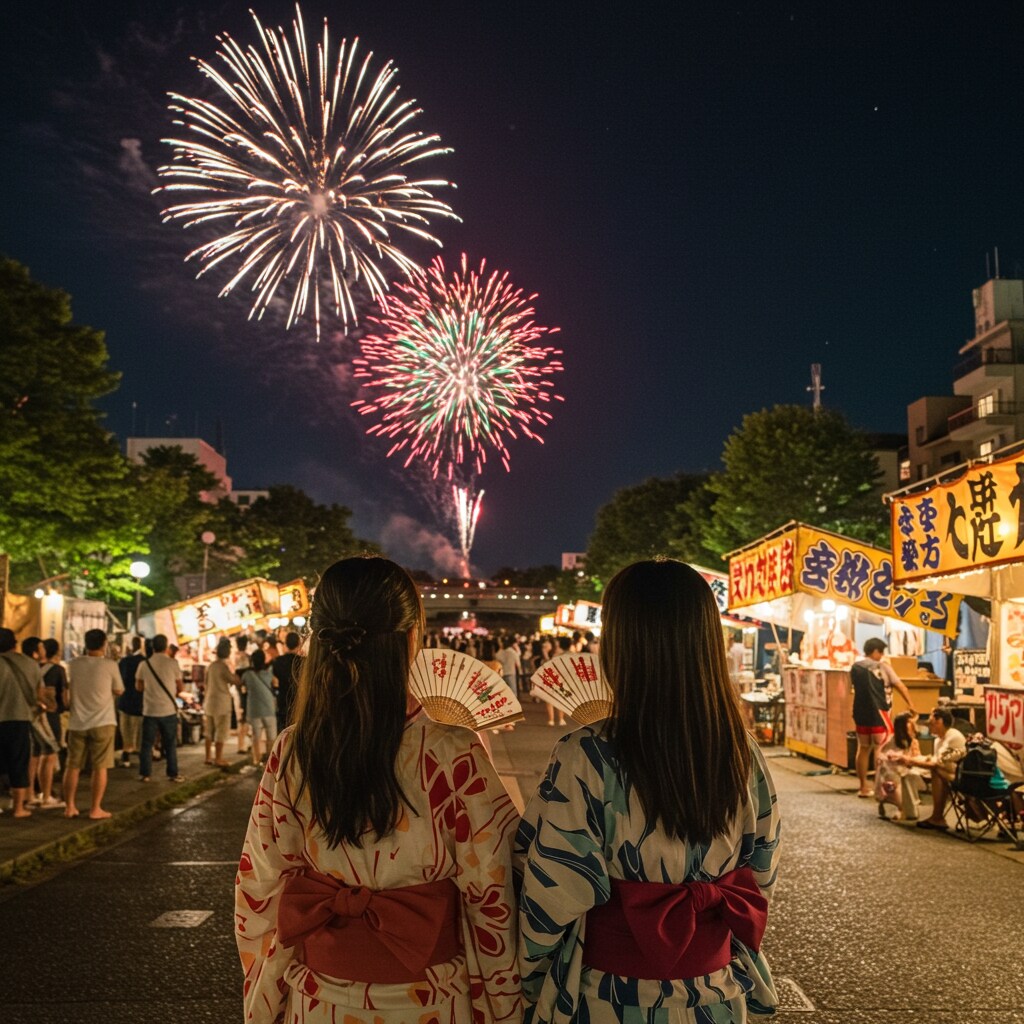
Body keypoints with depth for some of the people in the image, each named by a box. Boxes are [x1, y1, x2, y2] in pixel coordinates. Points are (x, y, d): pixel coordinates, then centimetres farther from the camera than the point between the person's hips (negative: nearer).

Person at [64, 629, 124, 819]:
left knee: (72, 766, 12)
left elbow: (71, 689, 17)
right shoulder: (109, 665, -8)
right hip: (102, 722, -3)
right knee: (100, 767, 2)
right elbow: (119, 691, 4)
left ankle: (70, 807, 16)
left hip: (77, 722, 3)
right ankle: (95, 809, 2)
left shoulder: (74, 664, 2)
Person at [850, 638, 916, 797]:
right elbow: (900, 685, -6)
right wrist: (911, 704, -2)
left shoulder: (855, 668, 7)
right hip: (877, 712, -6)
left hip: (860, 712, 6)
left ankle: (863, 787, 16)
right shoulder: (882, 666, -8)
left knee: (863, 748, 12)